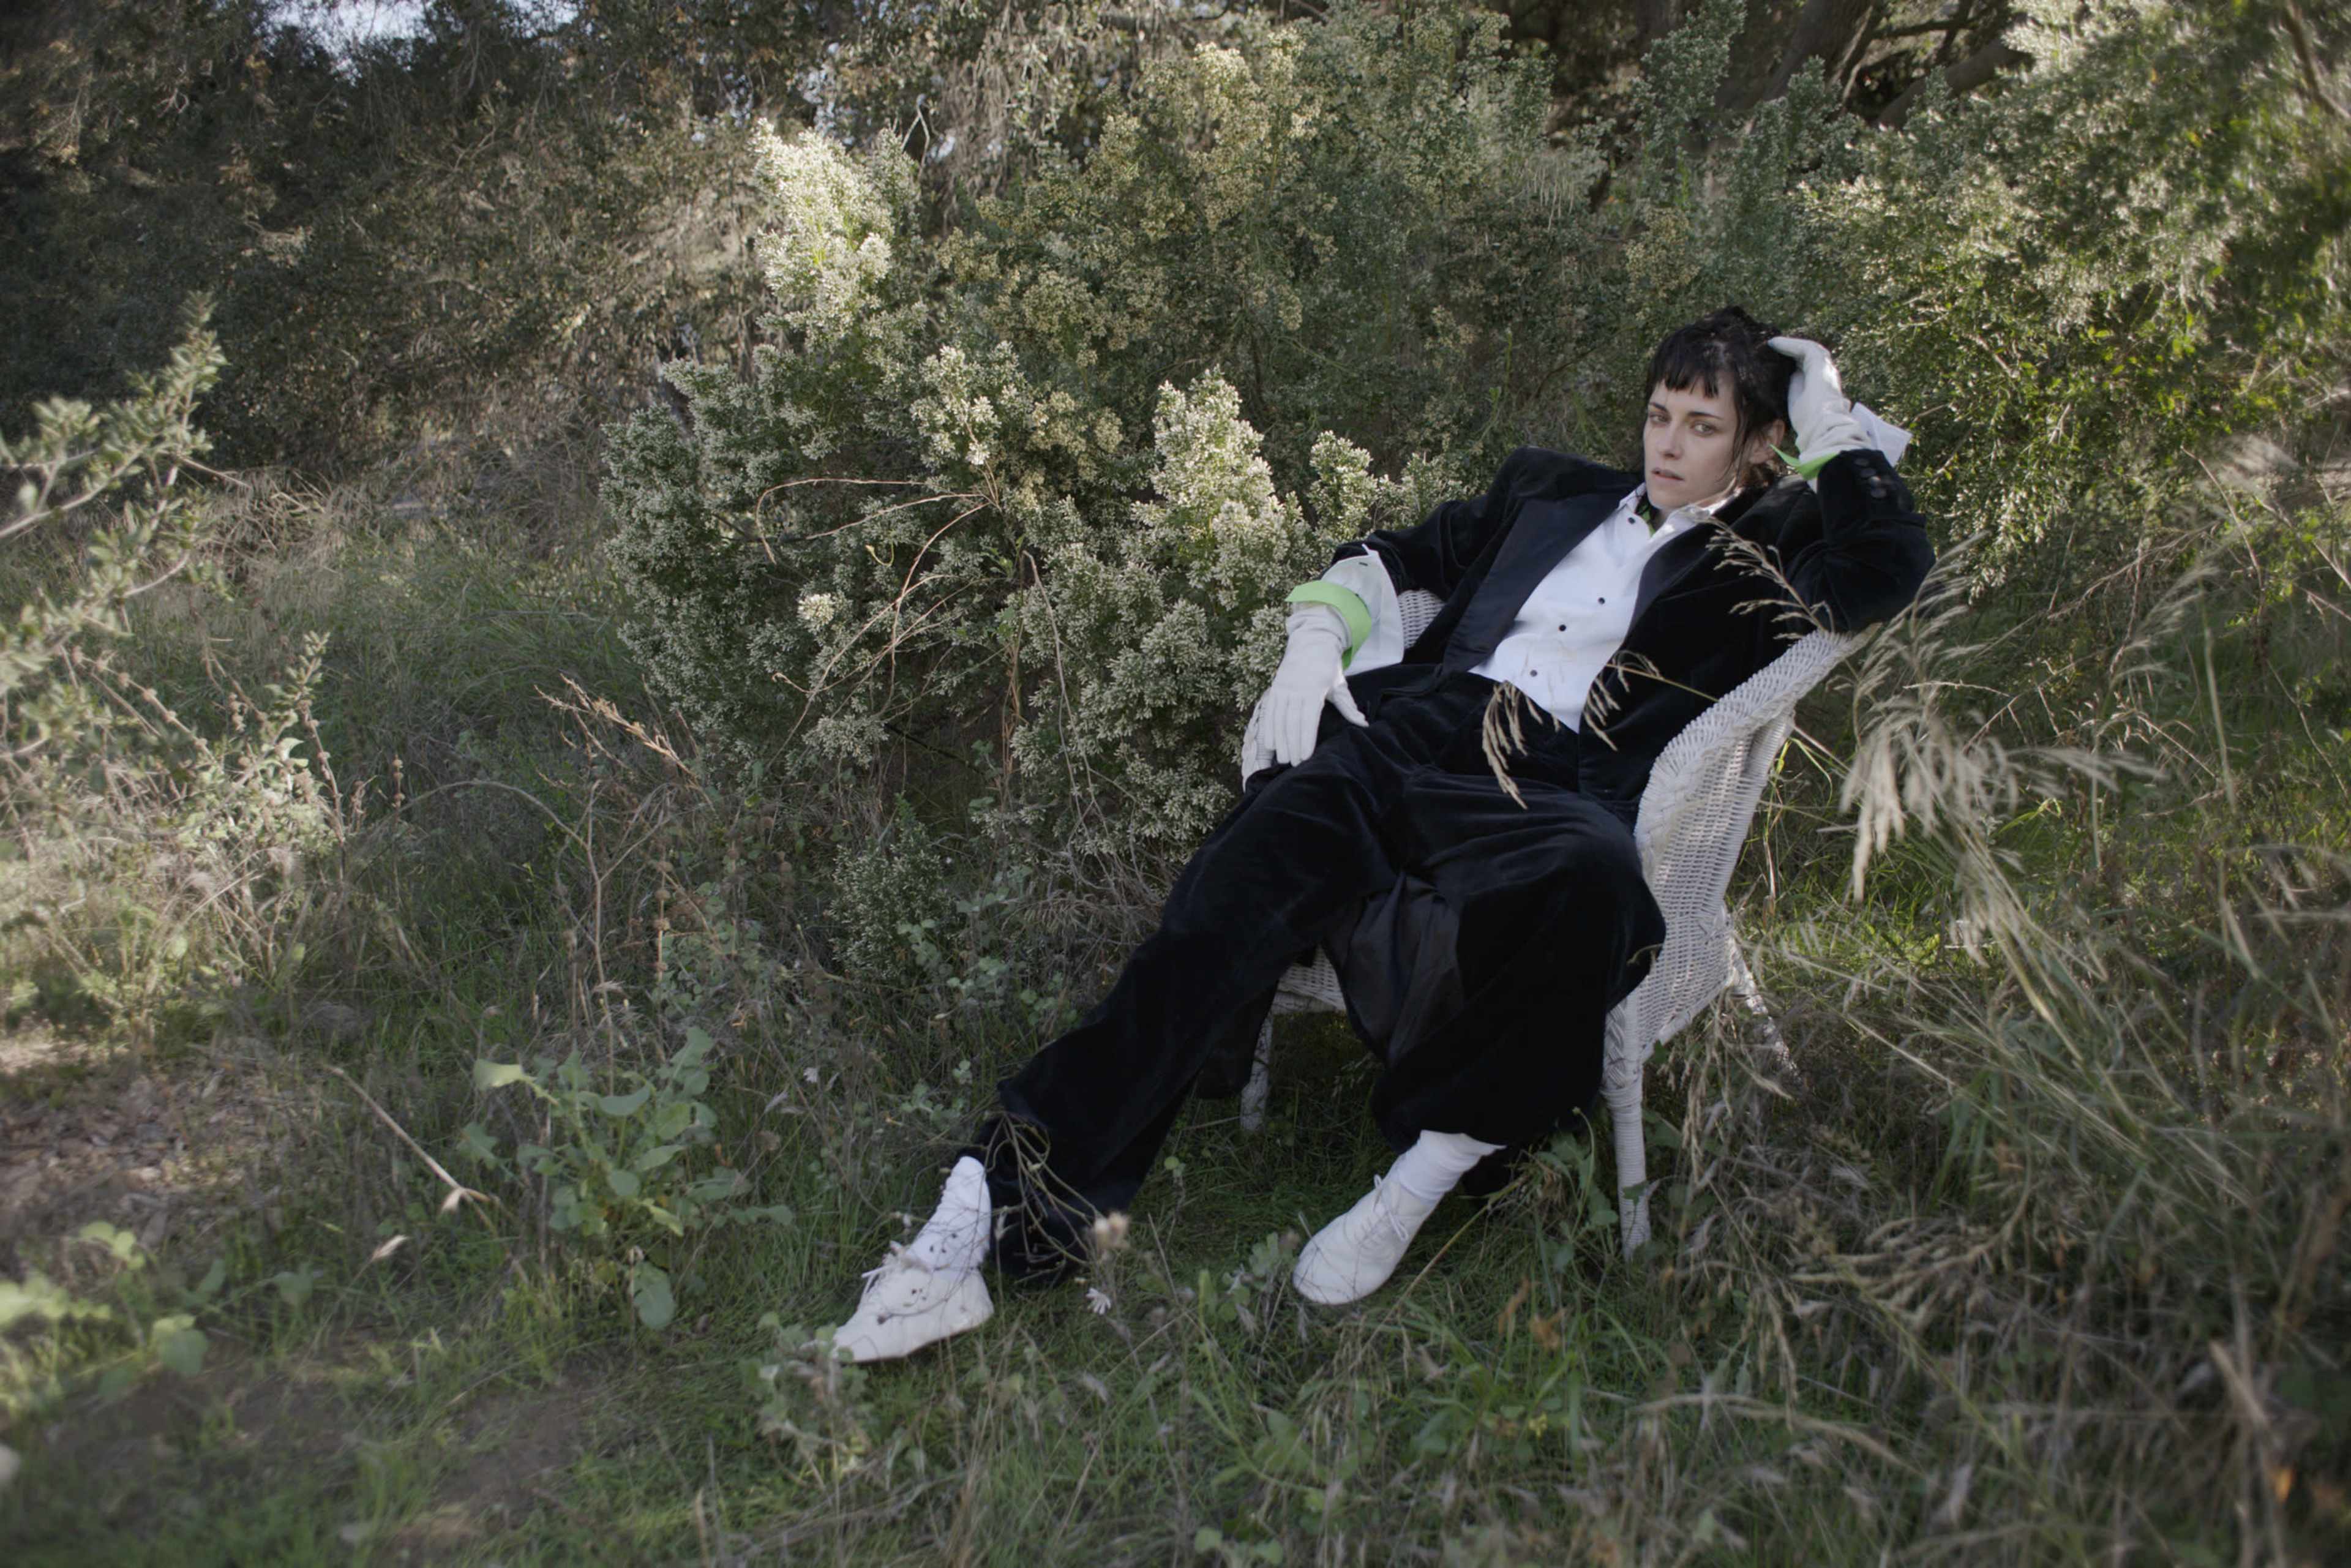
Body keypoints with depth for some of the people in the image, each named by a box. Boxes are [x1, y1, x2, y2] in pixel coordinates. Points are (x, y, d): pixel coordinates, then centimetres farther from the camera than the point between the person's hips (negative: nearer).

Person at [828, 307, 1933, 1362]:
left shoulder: (1766, 553, 21)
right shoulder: (1550, 489, 31)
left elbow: (1892, 565, 1)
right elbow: (1397, 556, 31)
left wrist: (1836, 430, 13)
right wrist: (1316, 639, 11)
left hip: (1558, 789, -2)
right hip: (1410, 730, 3)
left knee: (1592, 872, -41)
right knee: (1273, 848, -30)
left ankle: (1427, 1173, -24)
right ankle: (1002, 1198, -38)